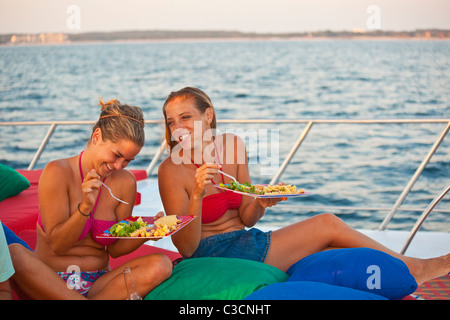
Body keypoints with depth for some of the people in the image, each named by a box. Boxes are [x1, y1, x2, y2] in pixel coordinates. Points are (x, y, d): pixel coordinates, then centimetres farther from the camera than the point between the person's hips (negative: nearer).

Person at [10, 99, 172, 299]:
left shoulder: (125, 183, 4)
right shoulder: (58, 173, -7)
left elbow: (114, 249, 8)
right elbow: (57, 245, -8)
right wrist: (85, 207, -22)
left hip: (97, 282, 3)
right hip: (47, 282, -2)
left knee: (161, 265, -22)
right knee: (13, 253, -35)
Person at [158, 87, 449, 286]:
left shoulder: (233, 146, 2)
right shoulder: (172, 170, -15)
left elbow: (246, 219, 5)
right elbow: (186, 248, -17)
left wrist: (262, 202, -18)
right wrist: (197, 196, -31)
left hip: (244, 241, 6)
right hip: (213, 255, -6)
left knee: (333, 250, -8)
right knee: (327, 225, -10)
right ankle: (412, 268, 6)